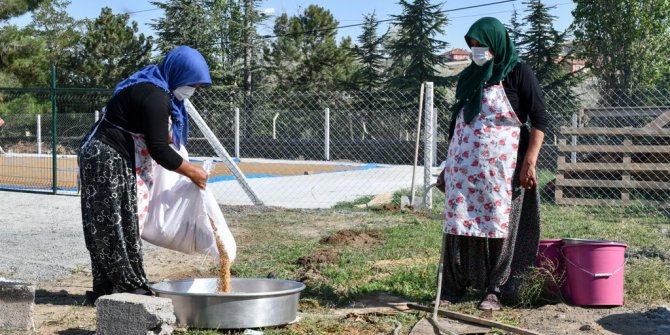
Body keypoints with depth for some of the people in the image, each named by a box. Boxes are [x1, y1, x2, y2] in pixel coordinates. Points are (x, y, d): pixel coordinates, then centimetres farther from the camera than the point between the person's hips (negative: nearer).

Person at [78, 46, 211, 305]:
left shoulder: (151, 84, 11)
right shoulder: (155, 97, -21)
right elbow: (158, 150, -20)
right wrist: (191, 172, -10)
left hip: (101, 158, 11)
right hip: (109, 161, -11)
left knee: (105, 228, 11)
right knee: (119, 227, -6)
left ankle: (104, 289, 15)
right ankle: (133, 289, -2)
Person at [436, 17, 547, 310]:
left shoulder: (518, 73, -3)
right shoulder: (468, 77, 12)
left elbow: (539, 119, -7)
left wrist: (530, 162, -14)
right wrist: (448, 166, 17)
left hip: (501, 165, -5)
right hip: (463, 164, 5)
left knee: (499, 225, 0)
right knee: (459, 224, 3)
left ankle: (495, 290, 9)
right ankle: (454, 286, 12)